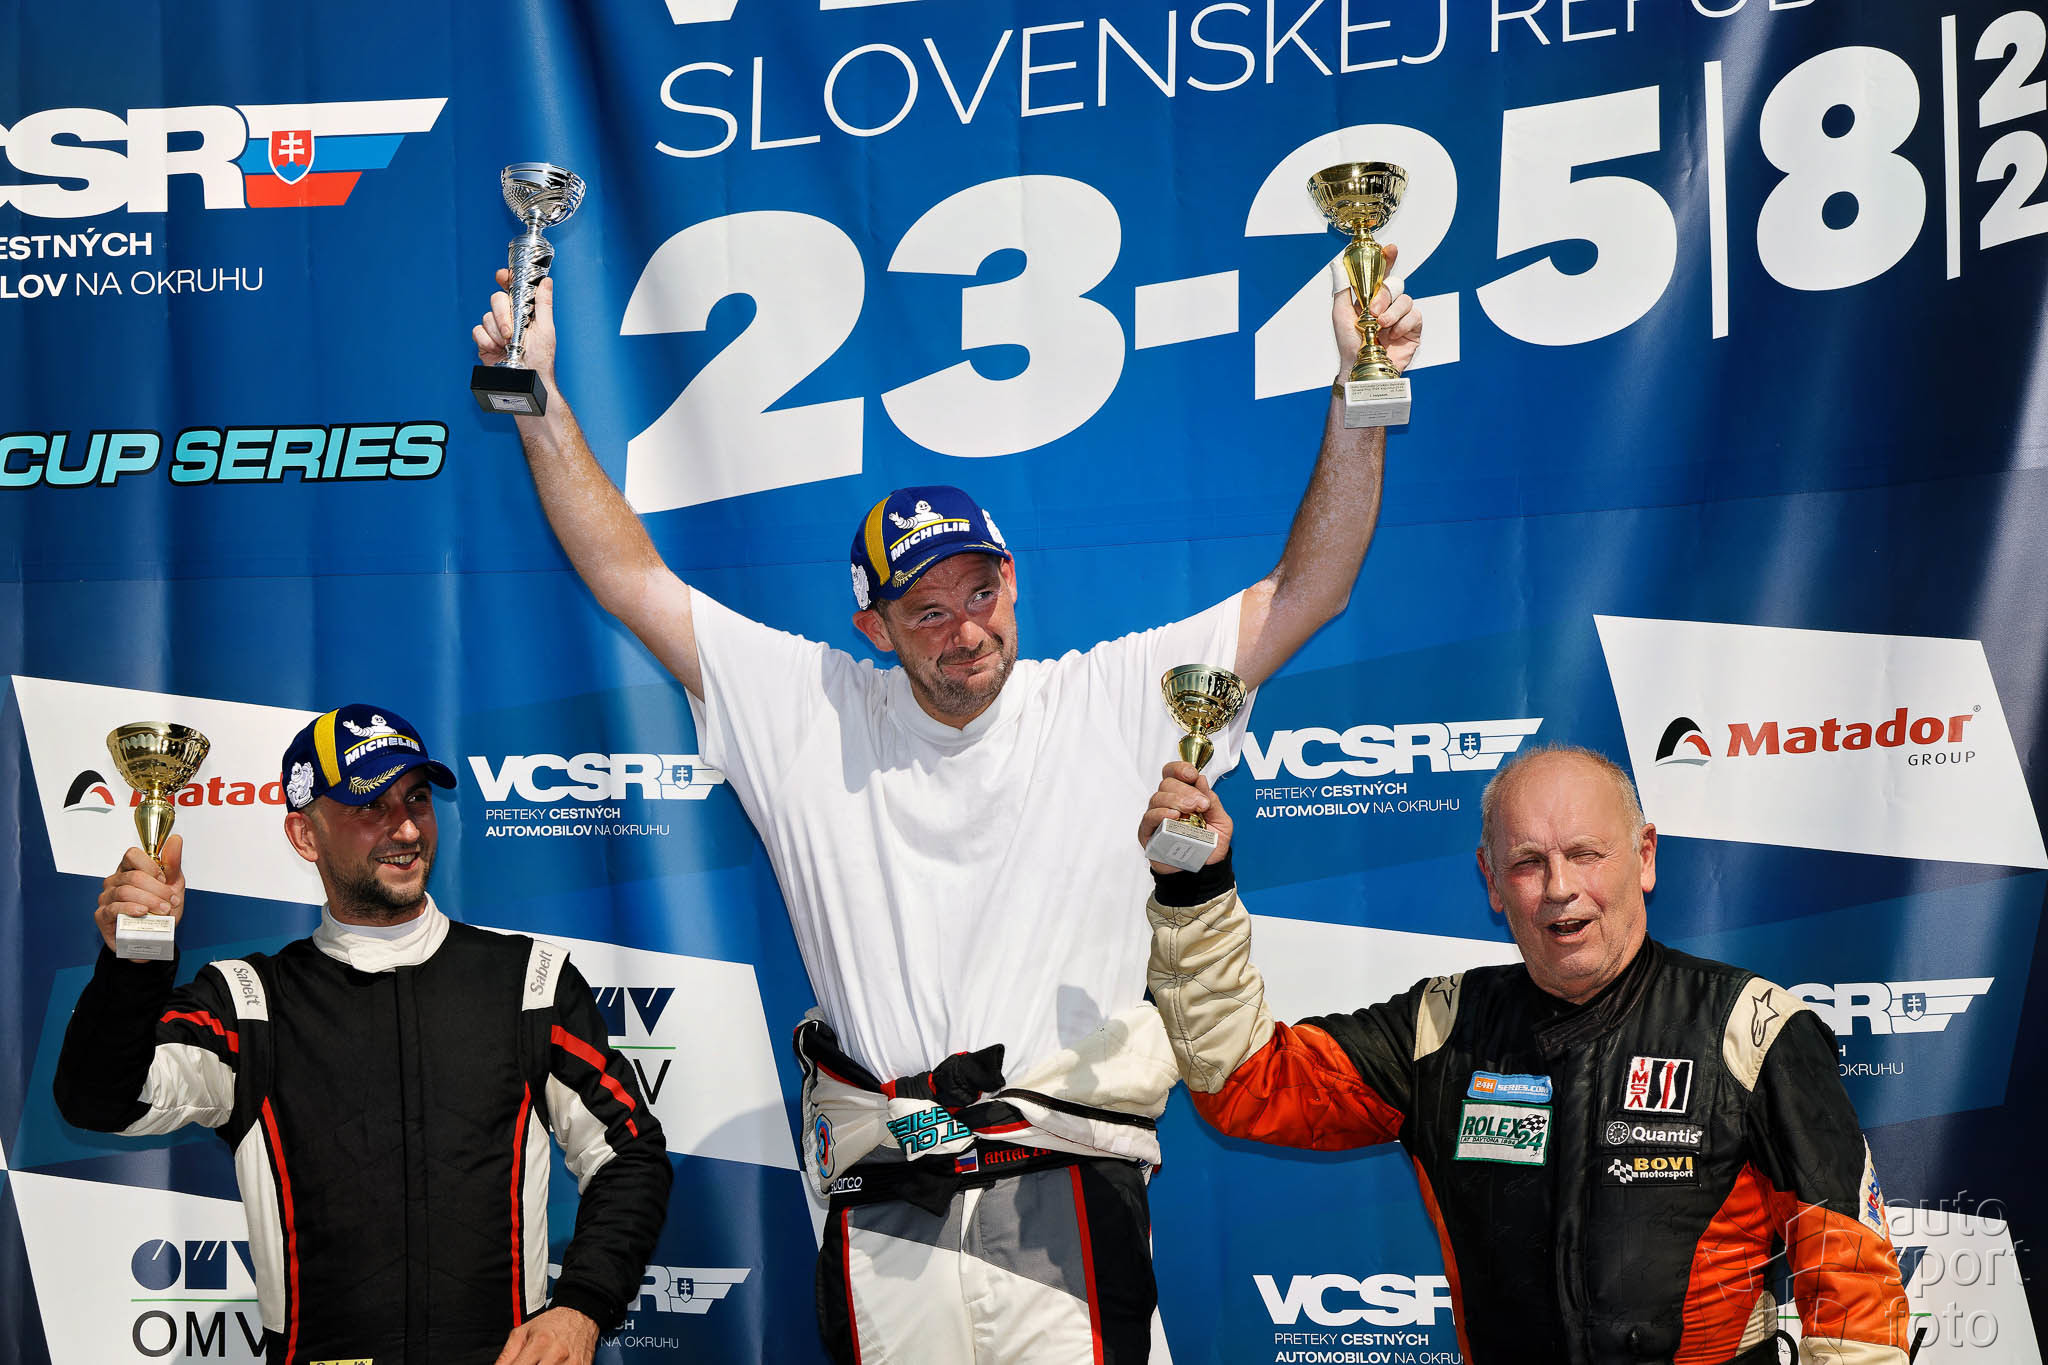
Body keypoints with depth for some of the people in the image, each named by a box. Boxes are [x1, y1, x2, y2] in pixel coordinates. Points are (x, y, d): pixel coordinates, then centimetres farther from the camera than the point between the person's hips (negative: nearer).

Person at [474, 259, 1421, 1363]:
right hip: (884, 1220, 1)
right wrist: (538, 400, 5)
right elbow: (633, 581, 10)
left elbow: (1305, 591, 2)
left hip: (1068, 1203, -1)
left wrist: (1359, 400, -8)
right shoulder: (809, 714, 8)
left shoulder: (1115, 700, 5)